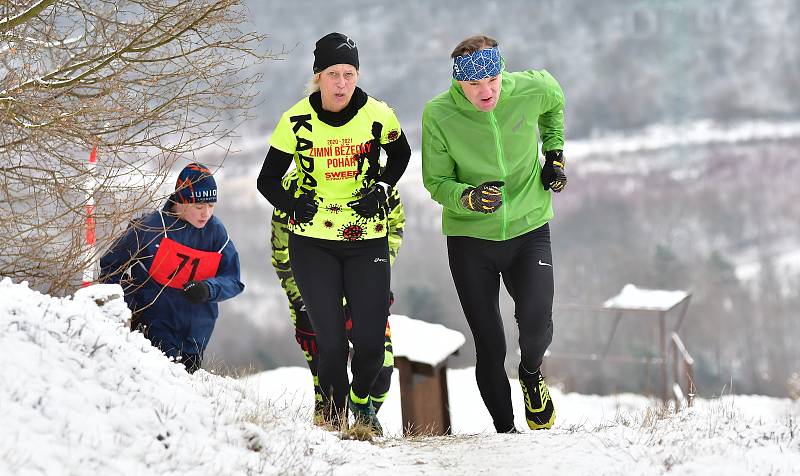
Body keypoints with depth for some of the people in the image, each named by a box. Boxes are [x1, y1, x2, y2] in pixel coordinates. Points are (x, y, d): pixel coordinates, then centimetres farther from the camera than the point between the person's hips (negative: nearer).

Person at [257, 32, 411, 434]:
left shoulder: (378, 115, -7)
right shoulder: (296, 121, -9)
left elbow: (400, 154, 15)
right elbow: (267, 180, 2)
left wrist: (380, 188, -1)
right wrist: (293, 204, -17)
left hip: (367, 240, 1)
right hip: (312, 242, -1)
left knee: (371, 341, -4)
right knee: (331, 343, -7)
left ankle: (361, 401, 26)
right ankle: (335, 414, 14)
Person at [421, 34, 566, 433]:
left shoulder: (531, 89, -13)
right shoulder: (437, 115, -17)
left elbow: (555, 102, 13)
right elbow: (436, 183, -9)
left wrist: (554, 153, 10)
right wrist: (470, 198, -28)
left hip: (528, 228, 1)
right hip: (470, 237, 0)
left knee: (536, 324, -18)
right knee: (489, 347, 0)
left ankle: (531, 373, 18)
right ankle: (504, 430, 19)